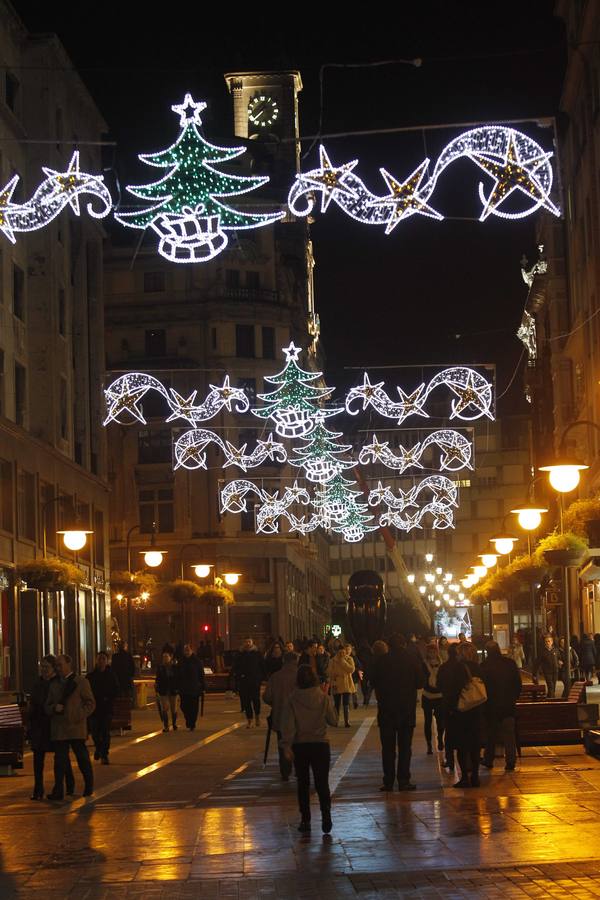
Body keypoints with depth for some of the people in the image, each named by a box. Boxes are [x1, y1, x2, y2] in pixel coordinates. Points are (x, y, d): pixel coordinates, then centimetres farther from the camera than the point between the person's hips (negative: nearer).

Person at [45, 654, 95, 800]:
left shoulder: (81, 681, 2)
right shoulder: (54, 684, 16)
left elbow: (90, 703, 0)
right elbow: (47, 706, 17)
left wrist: (79, 716, -14)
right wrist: (54, 708, -6)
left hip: (76, 727, -3)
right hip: (58, 729, 3)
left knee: (82, 758, 5)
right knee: (60, 759, -1)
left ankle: (89, 787, 20)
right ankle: (58, 791, -2)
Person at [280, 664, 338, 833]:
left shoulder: (292, 700, -8)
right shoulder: (324, 698, -6)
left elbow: (288, 725, -12)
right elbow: (333, 720, 2)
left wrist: (287, 746, -10)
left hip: (299, 746, 0)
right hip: (320, 744, 0)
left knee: (303, 784, 12)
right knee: (322, 783, 4)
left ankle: (305, 820, 12)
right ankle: (326, 816, -14)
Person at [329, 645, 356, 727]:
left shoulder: (349, 659, 2)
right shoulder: (333, 661, 2)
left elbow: (352, 669, -13)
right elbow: (331, 673, 5)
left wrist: (343, 661, -15)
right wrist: (332, 683, -3)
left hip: (346, 684, 0)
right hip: (337, 684, 0)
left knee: (346, 703, -4)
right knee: (337, 704, 3)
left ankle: (347, 722, -4)